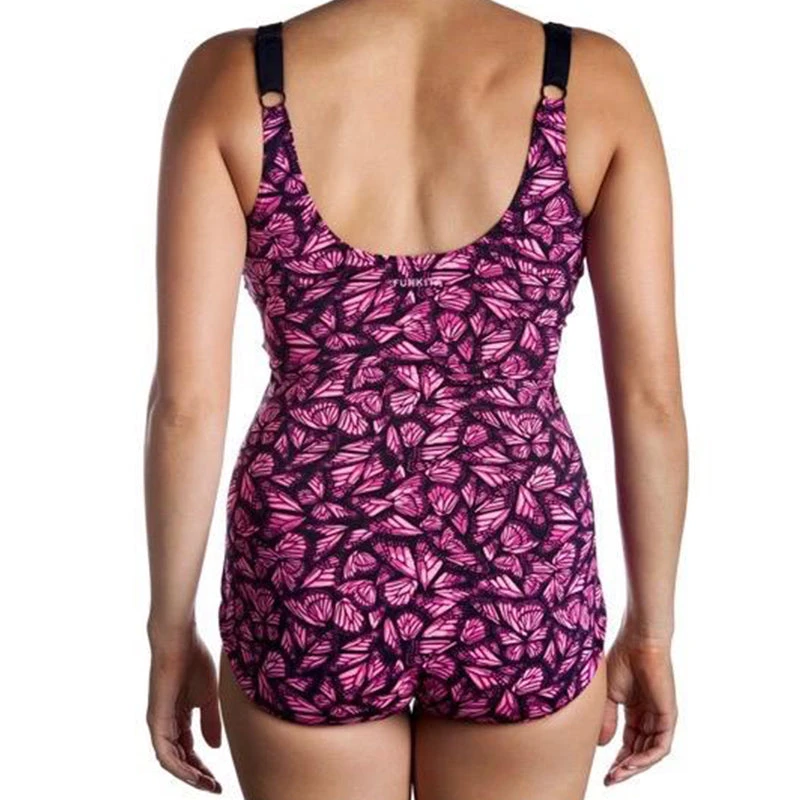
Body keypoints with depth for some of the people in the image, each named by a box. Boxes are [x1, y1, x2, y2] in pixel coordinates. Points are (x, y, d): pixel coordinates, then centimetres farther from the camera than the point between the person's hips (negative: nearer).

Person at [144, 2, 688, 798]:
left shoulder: (231, 76, -9)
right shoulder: (593, 76, -8)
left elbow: (187, 398, -10)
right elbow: (650, 394, -6)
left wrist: (170, 631, 4)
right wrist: (651, 630, 7)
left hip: (312, 590, 0)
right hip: (516, 593, 1)